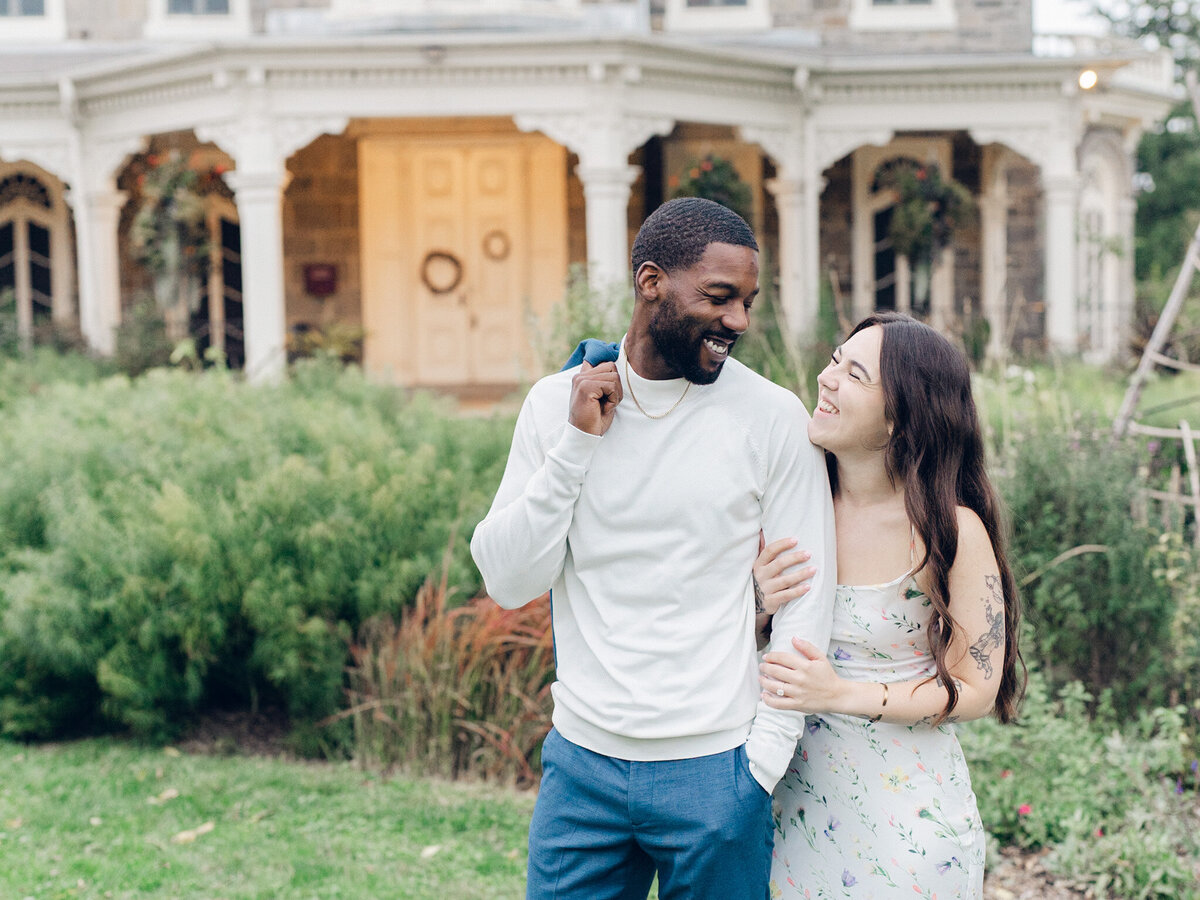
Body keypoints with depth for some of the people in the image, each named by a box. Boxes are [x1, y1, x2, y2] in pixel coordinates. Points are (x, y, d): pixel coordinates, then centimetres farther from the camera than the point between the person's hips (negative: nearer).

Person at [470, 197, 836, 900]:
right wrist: (577, 442, -11)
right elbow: (509, 583, -4)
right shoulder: (557, 403, 0)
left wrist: (762, 763, -8)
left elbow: (806, 604, -4)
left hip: (715, 771, -2)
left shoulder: (773, 417, -6)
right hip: (582, 763, 2)